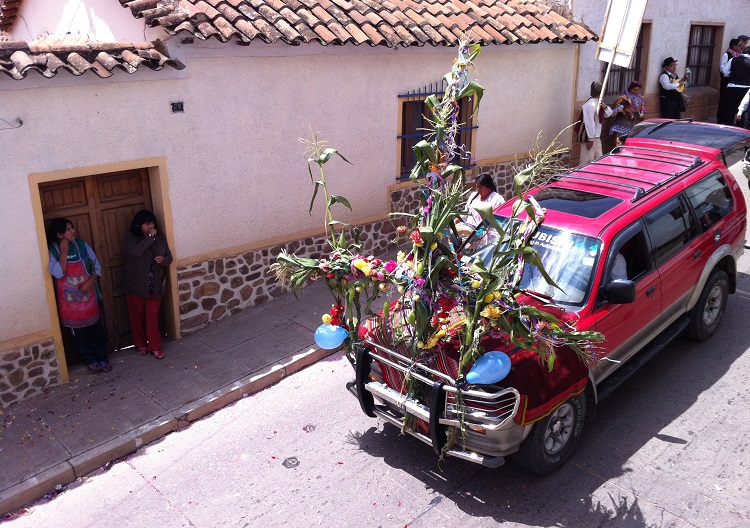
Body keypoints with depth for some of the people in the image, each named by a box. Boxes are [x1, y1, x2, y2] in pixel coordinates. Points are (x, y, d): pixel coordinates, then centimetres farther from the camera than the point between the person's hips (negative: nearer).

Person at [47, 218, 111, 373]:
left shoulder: (81, 245, -4)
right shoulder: (52, 250, -11)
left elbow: (97, 266, 1)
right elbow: (58, 273, -24)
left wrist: (90, 282, -14)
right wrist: (64, 251, -23)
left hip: (89, 295, 2)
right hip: (70, 299, -2)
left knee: (97, 328, 10)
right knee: (79, 332, 11)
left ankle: (102, 358, 25)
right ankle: (90, 360, 27)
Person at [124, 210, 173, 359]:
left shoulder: (160, 236, 1)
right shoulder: (130, 237, -9)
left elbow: (169, 257, 5)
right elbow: (136, 251, -29)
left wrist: (163, 260, -17)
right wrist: (150, 237, -24)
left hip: (155, 284, 2)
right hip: (136, 284, -1)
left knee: (152, 316, 3)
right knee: (137, 316, 11)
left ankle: (155, 346, 15)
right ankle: (141, 345, 28)